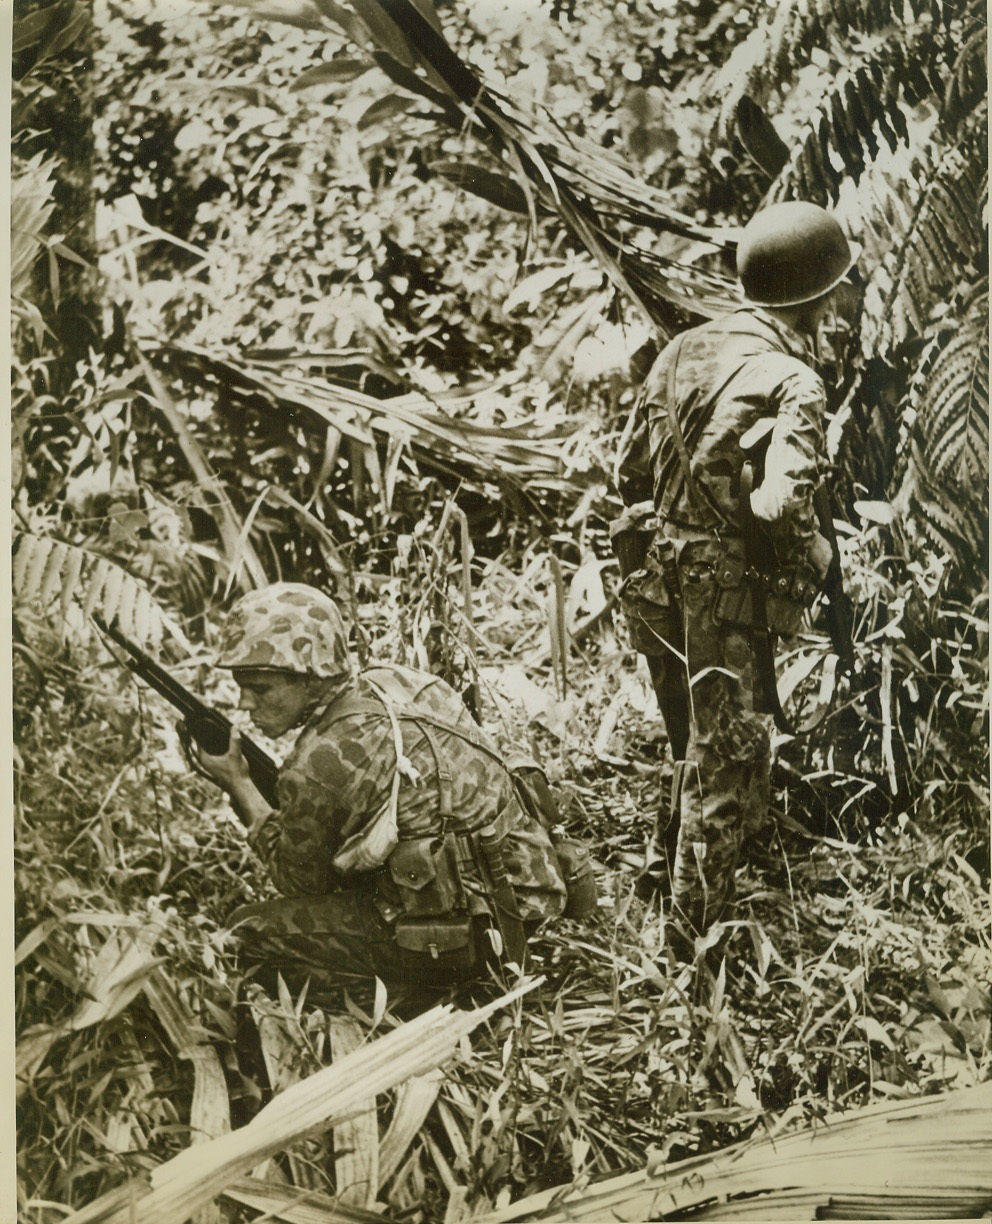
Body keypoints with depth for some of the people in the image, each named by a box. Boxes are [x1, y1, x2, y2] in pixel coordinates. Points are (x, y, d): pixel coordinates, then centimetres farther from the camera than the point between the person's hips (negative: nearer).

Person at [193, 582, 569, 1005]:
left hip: (456, 942, -8)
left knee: (250, 932, 3)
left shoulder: (319, 764, -19)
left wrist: (239, 785, 6)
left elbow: (302, 879, 0)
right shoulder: (392, 682, 3)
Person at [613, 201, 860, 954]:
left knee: (698, 746, 27)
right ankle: (698, 934, 18)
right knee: (730, 766, 8)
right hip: (729, 594, -7)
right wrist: (815, 556, -10)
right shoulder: (791, 383, -18)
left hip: (658, 581, 7)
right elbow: (780, 505, -30)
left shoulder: (685, 350, 4)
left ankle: (666, 873, 43)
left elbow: (631, 464, 10)